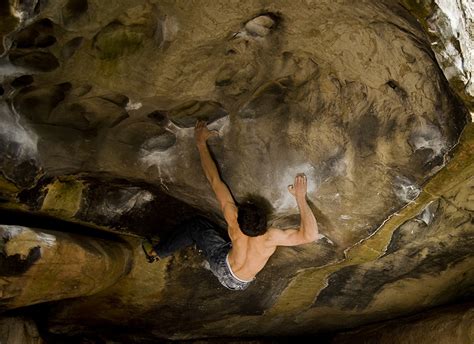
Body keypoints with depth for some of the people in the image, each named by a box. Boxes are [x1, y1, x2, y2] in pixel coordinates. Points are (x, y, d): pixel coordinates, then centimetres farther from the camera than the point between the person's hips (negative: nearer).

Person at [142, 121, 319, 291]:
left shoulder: (233, 221, -37)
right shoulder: (270, 238, -40)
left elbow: (215, 181, -32)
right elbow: (310, 235, -43)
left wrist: (201, 142, -25)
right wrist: (300, 197, -43)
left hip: (223, 269, -2)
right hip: (240, 284, 2)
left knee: (195, 225, 12)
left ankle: (156, 252, 30)